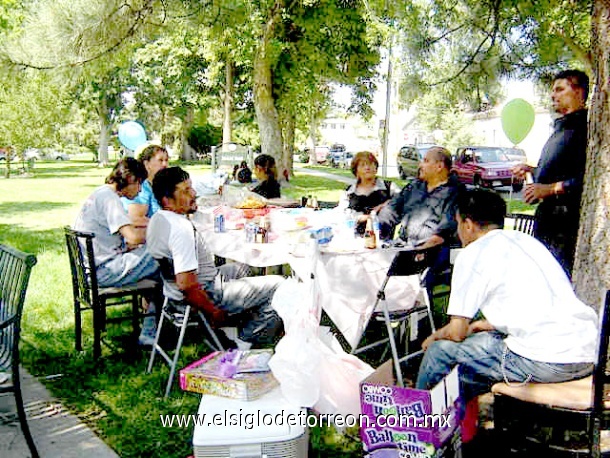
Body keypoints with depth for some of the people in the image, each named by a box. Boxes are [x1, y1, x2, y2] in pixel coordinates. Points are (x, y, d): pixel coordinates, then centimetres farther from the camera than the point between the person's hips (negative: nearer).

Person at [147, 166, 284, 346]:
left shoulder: (157, 219, 2)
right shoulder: (181, 228, -30)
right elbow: (186, 284, -33)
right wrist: (213, 312, -20)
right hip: (205, 294, -11)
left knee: (241, 268, 34)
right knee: (277, 285, -7)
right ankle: (251, 343, 9)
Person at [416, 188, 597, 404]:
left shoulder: (473, 254, -2)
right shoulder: (527, 240, 20)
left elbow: (456, 332, -1)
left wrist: (433, 338, 20)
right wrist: (487, 325, 36)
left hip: (547, 362, -9)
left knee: (441, 349, 5)